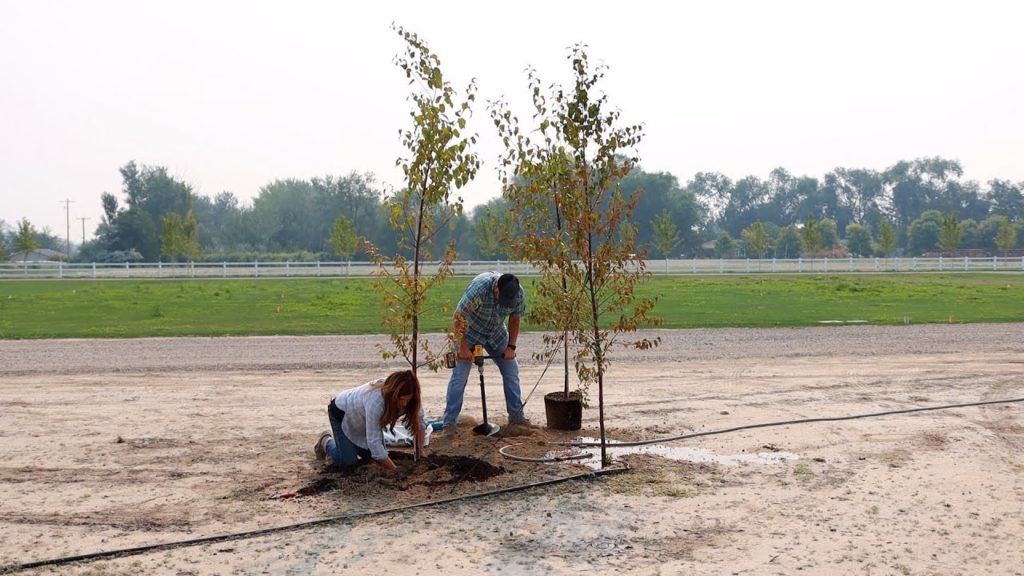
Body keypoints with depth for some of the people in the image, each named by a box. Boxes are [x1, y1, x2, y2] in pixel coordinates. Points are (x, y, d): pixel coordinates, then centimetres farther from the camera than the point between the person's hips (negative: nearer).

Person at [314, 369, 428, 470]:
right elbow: (374, 441, -38)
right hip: (341, 412, -6)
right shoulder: (375, 401, -44)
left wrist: (422, 450, -13)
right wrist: (394, 470, -35)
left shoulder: (406, 399, -26)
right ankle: (326, 442, 14)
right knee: (347, 462, -15)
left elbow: (419, 422, -8)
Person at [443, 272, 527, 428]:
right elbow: (459, 317, -28)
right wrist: (463, 348, -25)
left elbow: (514, 319, -4)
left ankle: (517, 416, 17)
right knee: (459, 375, -11)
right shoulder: (479, 288, -36)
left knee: (511, 371, 4)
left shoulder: (518, 294, -22)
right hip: (470, 331, -5)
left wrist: (511, 346, -8)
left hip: (496, 333, 5)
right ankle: (449, 423, -6)